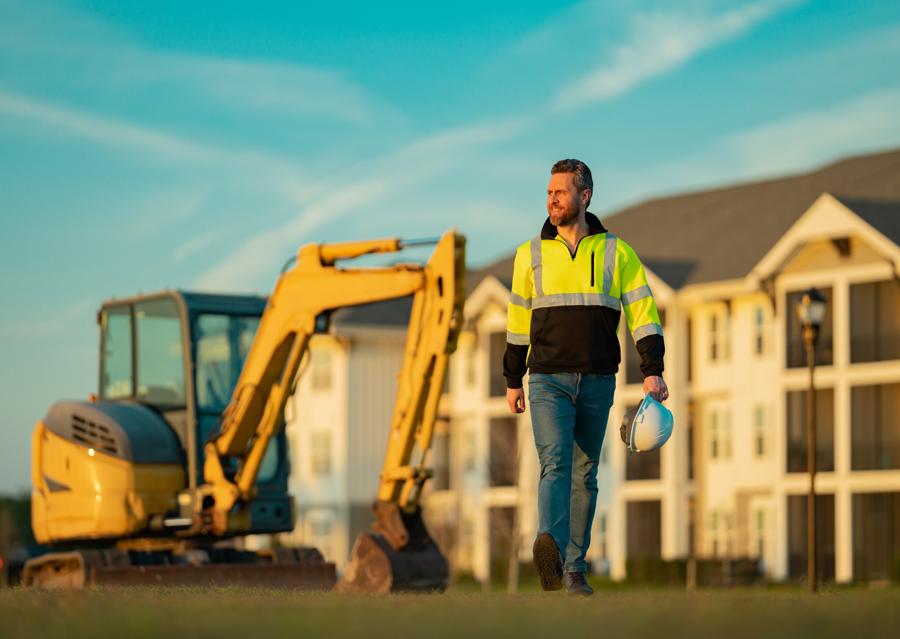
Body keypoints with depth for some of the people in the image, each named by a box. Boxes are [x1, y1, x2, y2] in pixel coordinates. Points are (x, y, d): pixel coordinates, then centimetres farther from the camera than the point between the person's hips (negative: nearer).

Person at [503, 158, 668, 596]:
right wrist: (512, 382, 15)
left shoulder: (617, 253, 5)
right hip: (548, 380, -1)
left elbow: (642, 313, 0)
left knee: (585, 475, 7)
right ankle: (550, 548, -42)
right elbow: (518, 321, 15)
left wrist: (652, 371, -11)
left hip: (598, 382, 1)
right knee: (554, 462, -21)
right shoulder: (531, 254, 7)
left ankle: (574, 570, 15)